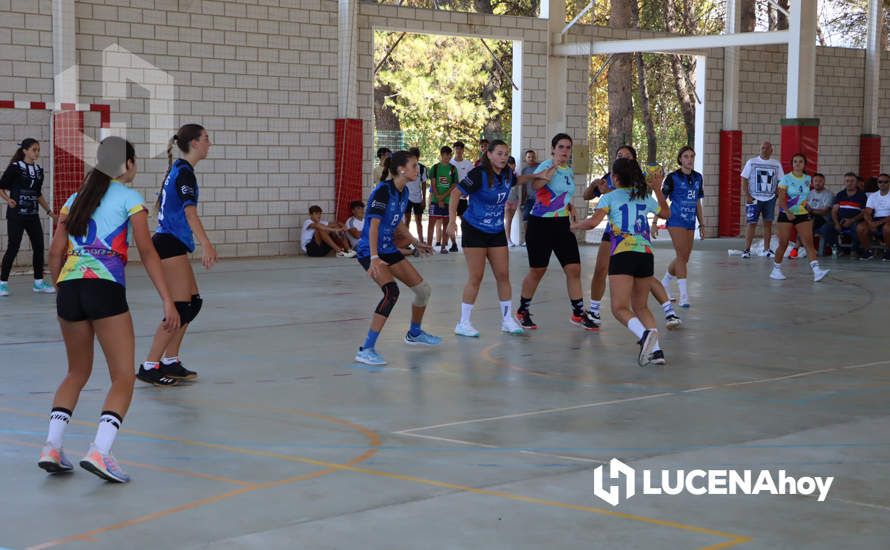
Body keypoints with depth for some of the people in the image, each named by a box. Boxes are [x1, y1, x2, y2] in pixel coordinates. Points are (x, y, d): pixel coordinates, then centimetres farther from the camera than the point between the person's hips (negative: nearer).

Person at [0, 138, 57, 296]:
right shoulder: (15, 168, -7)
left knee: (39, 247, 3)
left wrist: (49, 211, 19)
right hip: (16, 215, -6)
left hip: (33, 215, 6)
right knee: (13, 248, -5)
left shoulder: (38, 170, 11)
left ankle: (39, 282, 14)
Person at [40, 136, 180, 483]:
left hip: (69, 288, 6)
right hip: (106, 288, -5)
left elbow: (56, 251, 13)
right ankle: (99, 452, -18)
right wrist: (168, 301, -5)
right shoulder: (130, 198, 6)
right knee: (123, 378, 0)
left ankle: (51, 447, 10)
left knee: (77, 373, 22)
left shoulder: (75, 199, 20)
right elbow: (147, 252, -3)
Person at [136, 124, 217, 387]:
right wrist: (206, 245, -37)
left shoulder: (177, 169, 16)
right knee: (181, 308, -10)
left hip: (170, 243, 10)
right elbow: (190, 211, -26)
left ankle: (170, 362, 15)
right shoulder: (185, 172, -13)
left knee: (194, 303, 12)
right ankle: (149, 367, -9)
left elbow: (162, 205, 24)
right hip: (171, 245, -10)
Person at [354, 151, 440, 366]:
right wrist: (374, 257, -34)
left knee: (423, 289, 13)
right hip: (370, 251, -9)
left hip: (389, 250, 9)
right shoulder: (383, 191, -20)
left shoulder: (403, 192, 6)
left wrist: (416, 243, 28)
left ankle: (414, 333, 40)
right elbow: (374, 225, -26)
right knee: (391, 292, -30)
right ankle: (366, 350, -28)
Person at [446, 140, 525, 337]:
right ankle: (464, 323, 3)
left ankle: (507, 320, 15)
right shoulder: (479, 174, -19)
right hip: (474, 230, -6)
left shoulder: (507, 174, 1)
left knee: (503, 275, 4)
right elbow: (456, 193, -21)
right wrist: (452, 220, -28)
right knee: (476, 277, -6)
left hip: (497, 232, 6)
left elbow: (516, 181, 27)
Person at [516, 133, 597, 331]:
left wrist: (571, 210, 15)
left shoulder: (569, 171, 11)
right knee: (537, 270, 3)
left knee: (574, 269, 0)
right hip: (540, 223, -6)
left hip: (562, 224, 6)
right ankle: (523, 311, 21)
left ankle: (578, 313, 10)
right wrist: (553, 168, -42)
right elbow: (535, 185, -34)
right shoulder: (546, 166, -12)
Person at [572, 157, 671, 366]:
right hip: (646, 254, 5)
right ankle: (656, 349, 2)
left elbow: (593, 221, -8)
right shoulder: (645, 197, 18)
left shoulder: (610, 197, 5)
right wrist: (657, 189, 43)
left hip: (622, 254, -5)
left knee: (620, 308, -4)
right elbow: (666, 213, 36)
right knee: (640, 306, 18)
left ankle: (645, 334, -32)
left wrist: (574, 225, 10)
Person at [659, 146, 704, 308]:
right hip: (676, 220, -6)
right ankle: (683, 295, -15)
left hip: (690, 222, 6)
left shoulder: (697, 177, 11)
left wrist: (702, 224, 18)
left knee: (684, 258, 10)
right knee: (682, 255, -14)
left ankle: (664, 284, 31)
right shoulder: (673, 177, -6)